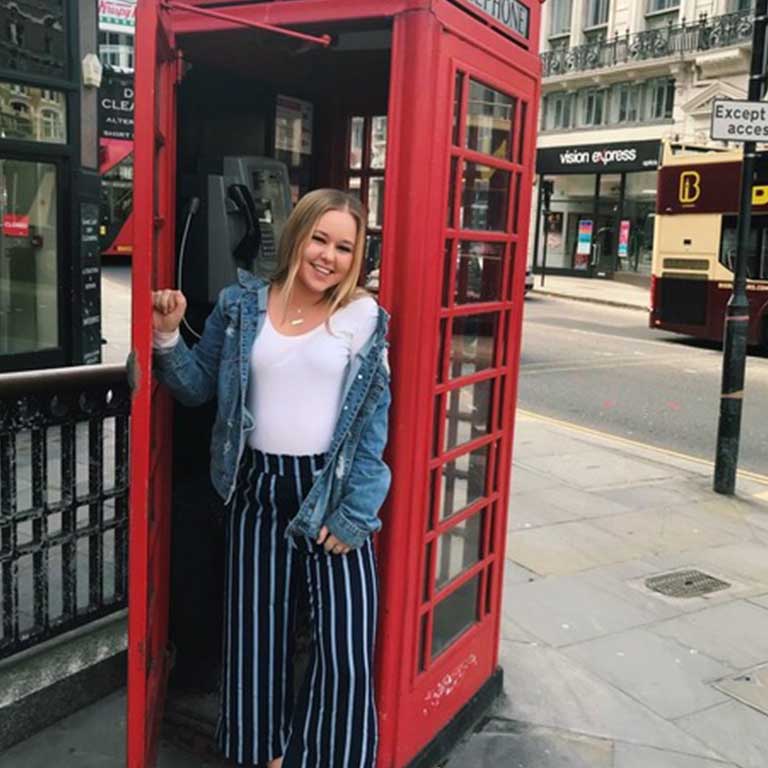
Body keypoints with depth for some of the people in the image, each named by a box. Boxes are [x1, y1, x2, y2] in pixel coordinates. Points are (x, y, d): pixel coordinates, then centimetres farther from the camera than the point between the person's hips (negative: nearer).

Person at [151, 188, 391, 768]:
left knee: (346, 652, -3)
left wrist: (355, 515, -9)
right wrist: (168, 336, -9)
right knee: (257, 635, 14)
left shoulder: (365, 318, -5)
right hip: (257, 488, 2)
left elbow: (373, 424, -5)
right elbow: (197, 387, 7)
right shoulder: (242, 305, 1)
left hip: (332, 491, -2)